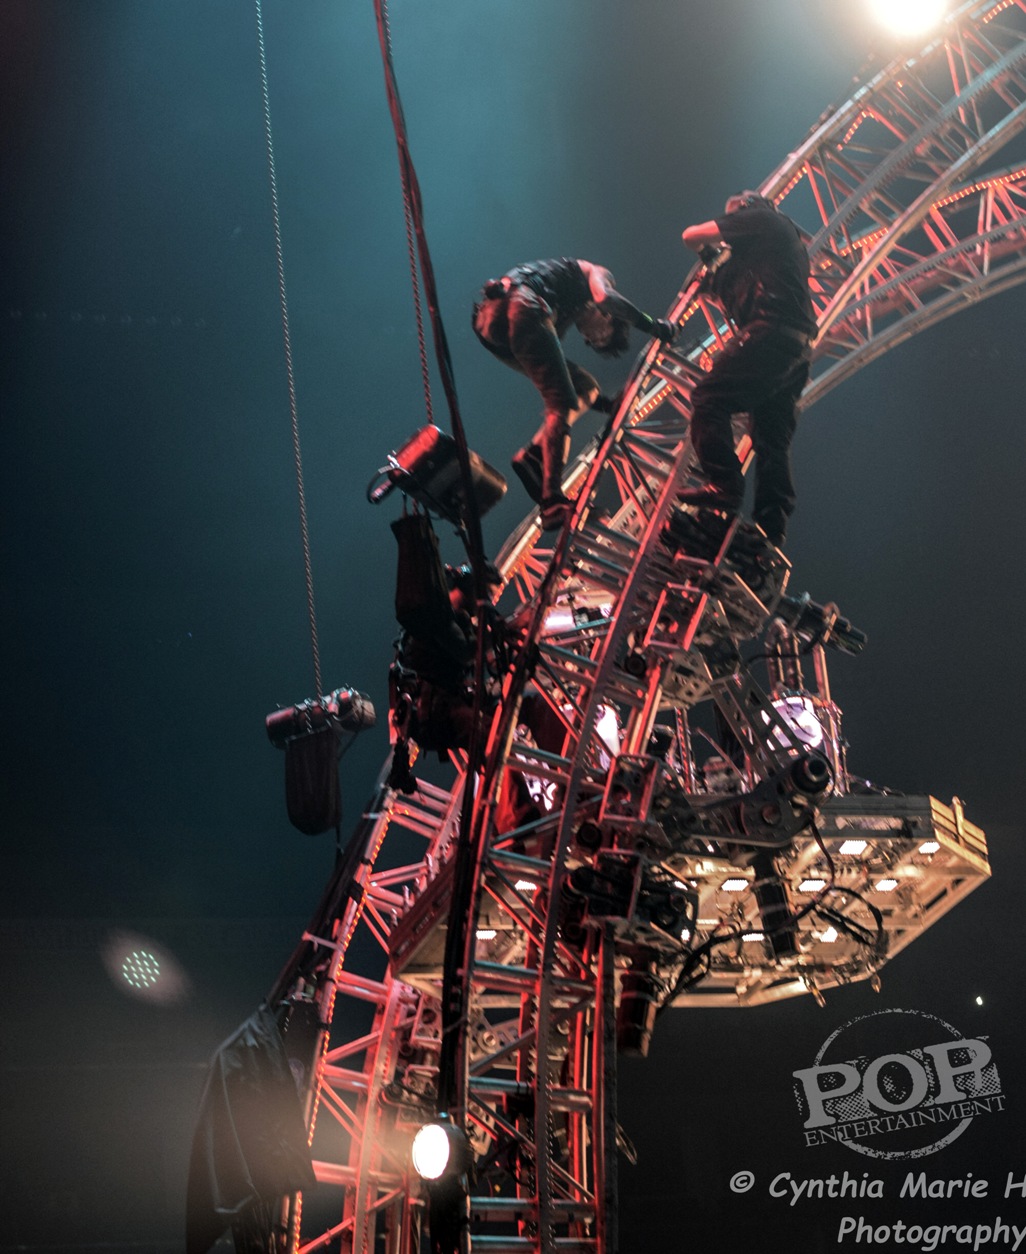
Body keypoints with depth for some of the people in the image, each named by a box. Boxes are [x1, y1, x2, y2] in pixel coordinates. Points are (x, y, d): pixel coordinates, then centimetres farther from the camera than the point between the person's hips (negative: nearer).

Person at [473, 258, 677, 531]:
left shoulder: (569, 314, 39)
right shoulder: (595, 272, 22)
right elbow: (605, 298, -3)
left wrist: (606, 404, 38)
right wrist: (652, 325, 3)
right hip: (521, 309, -8)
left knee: (584, 388, 14)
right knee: (562, 405, -10)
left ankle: (532, 456, -2)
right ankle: (553, 500, -24)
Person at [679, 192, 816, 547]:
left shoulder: (758, 217, 10)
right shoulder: (789, 238, 34)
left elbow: (692, 235, 9)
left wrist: (709, 249, 29)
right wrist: (722, 278, 28)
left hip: (770, 332, -9)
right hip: (799, 347, 9)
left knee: (709, 398, -12)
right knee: (773, 441, 4)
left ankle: (724, 488, -23)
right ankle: (772, 528, -3)